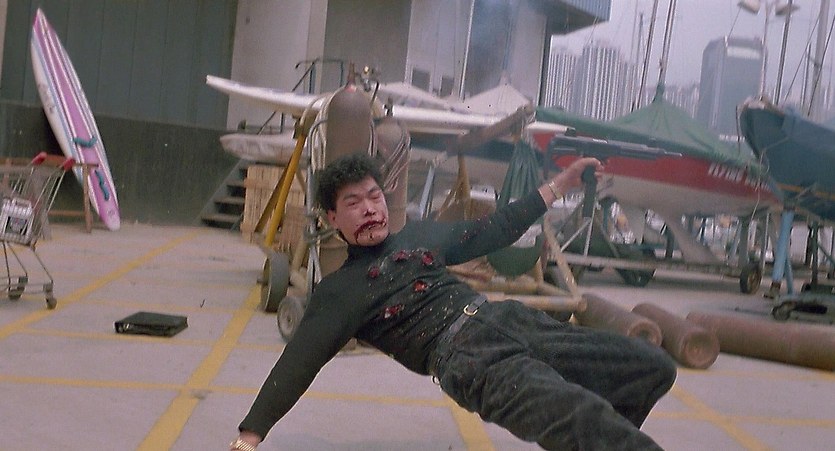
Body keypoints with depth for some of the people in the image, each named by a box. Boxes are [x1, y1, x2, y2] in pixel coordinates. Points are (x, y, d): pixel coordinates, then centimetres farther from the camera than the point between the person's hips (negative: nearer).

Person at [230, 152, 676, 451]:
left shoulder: (420, 233, 24)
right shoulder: (339, 290, 7)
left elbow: (491, 231, 31)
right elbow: (297, 363, 0)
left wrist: (558, 184, 32)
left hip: (511, 319, 8)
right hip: (464, 357, -7)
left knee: (653, 367, 3)